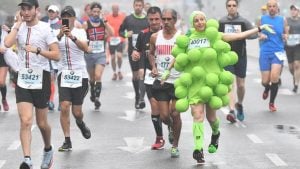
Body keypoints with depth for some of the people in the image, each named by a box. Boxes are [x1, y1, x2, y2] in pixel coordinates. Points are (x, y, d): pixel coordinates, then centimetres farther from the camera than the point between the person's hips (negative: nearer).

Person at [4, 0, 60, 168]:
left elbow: (56, 55, -11)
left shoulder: (45, 28, -8)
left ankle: (48, 150, 37)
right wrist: (18, 24, -11)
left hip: (41, 78, -2)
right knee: (25, 121, -12)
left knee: (42, 123, 10)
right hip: (23, 80, 2)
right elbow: (7, 43, -16)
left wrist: (37, 50, -22)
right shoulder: (19, 27, 3)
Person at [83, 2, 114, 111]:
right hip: (89, 54, 1)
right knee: (92, 77, 16)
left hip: (101, 54, -1)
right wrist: (86, 47, -16)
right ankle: (92, 94, 40)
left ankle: (97, 98, -11)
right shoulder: (86, 24, -3)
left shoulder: (103, 22, 0)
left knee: (98, 76, -16)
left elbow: (111, 34, -13)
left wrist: (105, 22, -18)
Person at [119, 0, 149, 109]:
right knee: (135, 74, 11)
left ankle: (141, 99, -22)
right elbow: (120, 31, 12)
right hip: (132, 50, 2)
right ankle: (137, 97, 26)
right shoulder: (128, 19, 5)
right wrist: (126, 34, -8)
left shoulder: (147, 19, 2)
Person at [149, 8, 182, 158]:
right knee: (164, 116, 2)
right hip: (161, 81, 2)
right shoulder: (155, 37, 3)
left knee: (175, 114, -3)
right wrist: (153, 67, 4)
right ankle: (171, 128, 39)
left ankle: (175, 146, 14)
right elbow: (151, 53, 20)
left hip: (178, 81, -2)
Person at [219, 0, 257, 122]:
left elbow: (254, 34, -3)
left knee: (241, 84, 9)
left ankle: (239, 104, 35)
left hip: (241, 56, 1)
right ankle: (231, 111, -20)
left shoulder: (243, 21, 1)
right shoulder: (221, 22, 3)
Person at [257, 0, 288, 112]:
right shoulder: (262, 19, 3)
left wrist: (285, 36, -11)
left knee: (274, 77, -19)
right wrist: (260, 35, -12)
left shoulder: (282, 20, 4)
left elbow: (286, 33, 12)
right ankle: (267, 89, 39)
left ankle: (272, 102, 3)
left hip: (278, 52, -1)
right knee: (265, 81, -2)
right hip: (265, 52, 1)